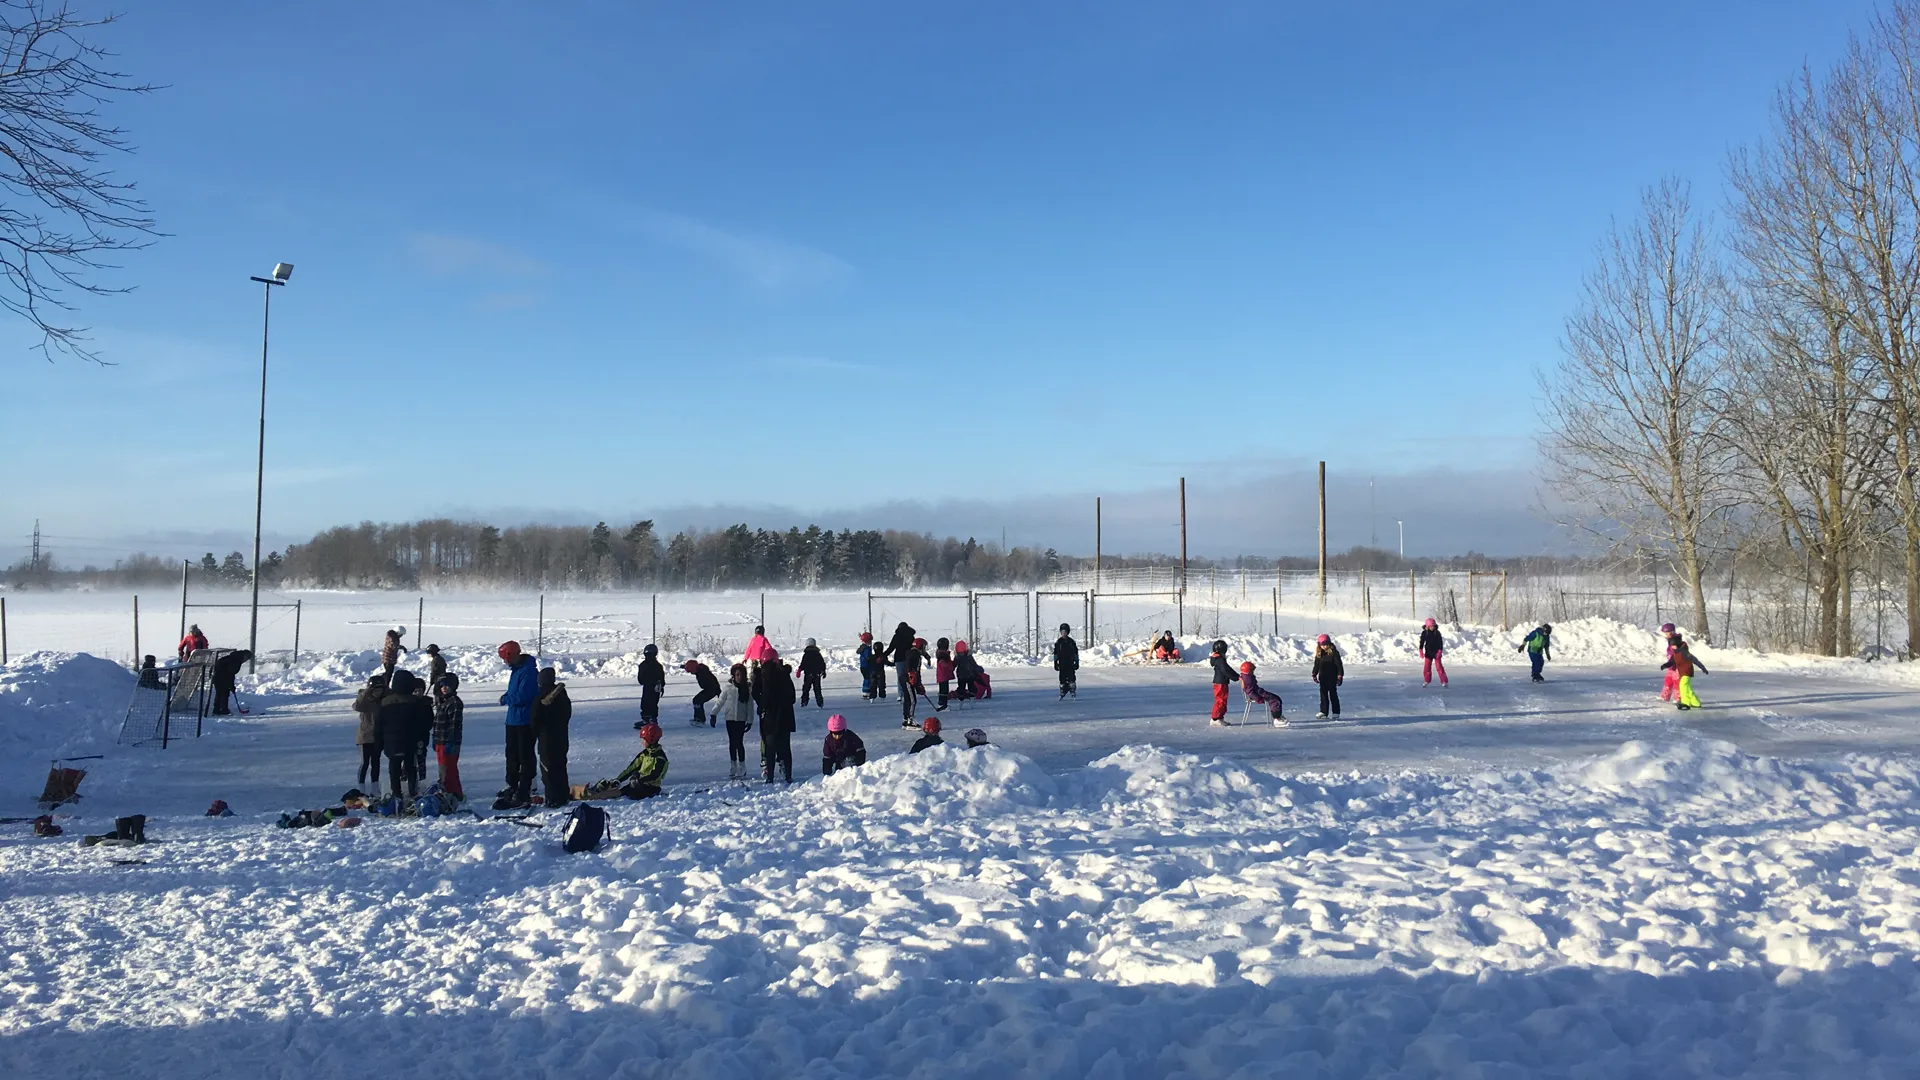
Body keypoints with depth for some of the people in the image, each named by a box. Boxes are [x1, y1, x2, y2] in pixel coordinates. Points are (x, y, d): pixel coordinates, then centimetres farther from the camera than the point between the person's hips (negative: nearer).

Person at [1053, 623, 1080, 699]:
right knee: (1063, 679, 2)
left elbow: (1076, 652, 11)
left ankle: (1074, 694, -1)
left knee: (1071, 678, -6)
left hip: (1070, 663, 0)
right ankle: (1062, 695, 11)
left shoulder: (1071, 641, 6)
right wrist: (1055, 663, -1)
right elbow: (1055, 653, 3)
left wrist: (1077, 662, 8)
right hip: (1062, 664, 0)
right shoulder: (1058, 642, 3)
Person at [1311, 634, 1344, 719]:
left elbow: (1339, 664, -10)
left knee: (1333, 694, 0)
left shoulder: (1334, 652, -10)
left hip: (1332, 677, -5)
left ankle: (1336, 712, 6)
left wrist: (1340, 675, -13)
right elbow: (1316, 665, 13)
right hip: (1323, 677, 5)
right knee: (1323, 694, 5)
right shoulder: (1319, 653, 5)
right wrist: (1314, 674, 10)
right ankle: (1323, 712, 9)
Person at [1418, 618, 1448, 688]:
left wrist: (1440, 651, -15)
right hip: (1428, 653, 2)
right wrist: (1421, 651, -6)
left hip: (1436, 653, -2)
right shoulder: (1424, 633, -3)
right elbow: (1422, 642, 2)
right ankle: (1427, 680, 24)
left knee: (1439, 667, -6)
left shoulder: (1437, 633, -7)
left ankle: (1444, 682, -3)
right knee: (1427, 667, 6)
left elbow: (1440, 642, -7)